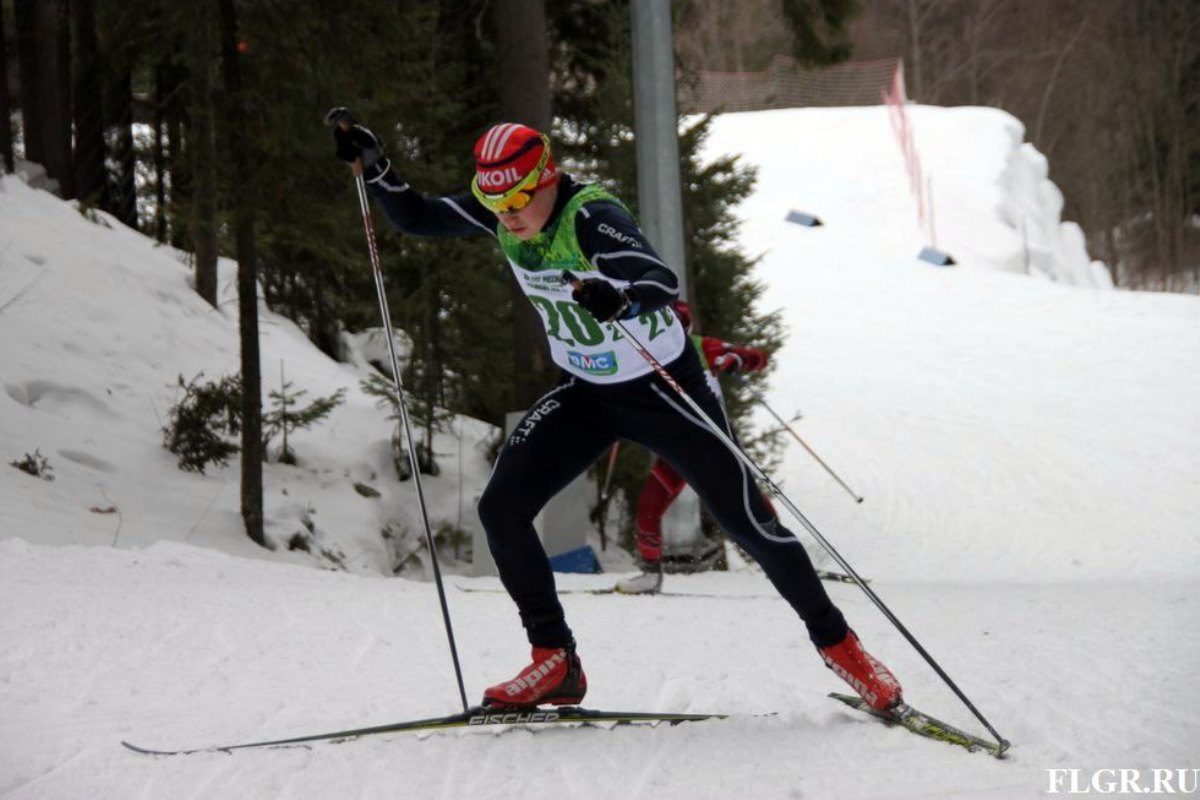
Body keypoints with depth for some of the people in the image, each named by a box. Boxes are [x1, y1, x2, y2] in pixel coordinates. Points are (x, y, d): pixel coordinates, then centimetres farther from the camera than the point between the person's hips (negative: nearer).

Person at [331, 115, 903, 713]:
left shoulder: (592, 217, -30)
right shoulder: (499, 213, -11)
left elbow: (664, 283, -43)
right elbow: (417, 219, 1)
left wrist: (620, 297, -64)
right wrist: (373, 168, -15)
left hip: (663, 389, -6)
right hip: (583, 393, 6)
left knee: (746, 520, -3)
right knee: (500, 506, -9)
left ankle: (837, 643, 16)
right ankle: (555, 663, 1)